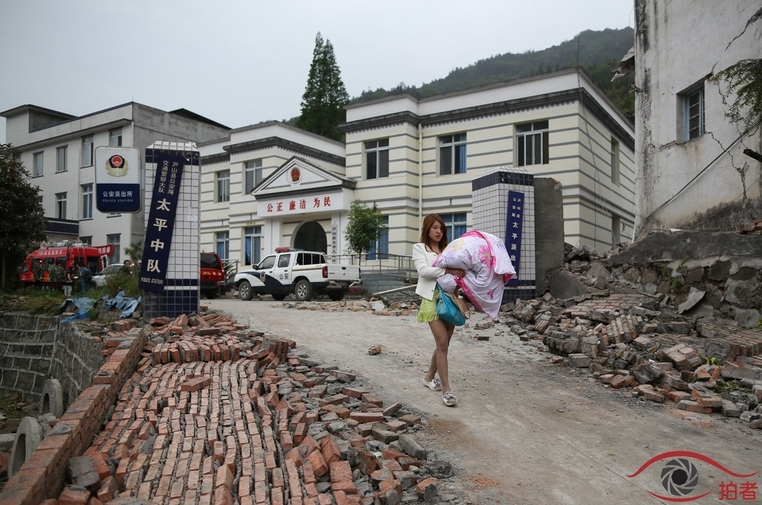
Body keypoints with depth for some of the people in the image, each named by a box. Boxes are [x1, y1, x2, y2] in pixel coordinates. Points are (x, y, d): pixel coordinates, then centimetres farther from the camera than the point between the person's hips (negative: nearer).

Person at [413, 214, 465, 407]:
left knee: (443, 343, 10)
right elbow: (423, 270, -13)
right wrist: (447, 270, -23)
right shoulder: (419, 248, 4)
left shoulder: (448, 249, 16)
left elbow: (457, 270, 8)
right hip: (432, 298, -5)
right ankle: (446, 389, -8)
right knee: (442, 343, -12)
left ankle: (429, 377, 30)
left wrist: (461, 272, -15)